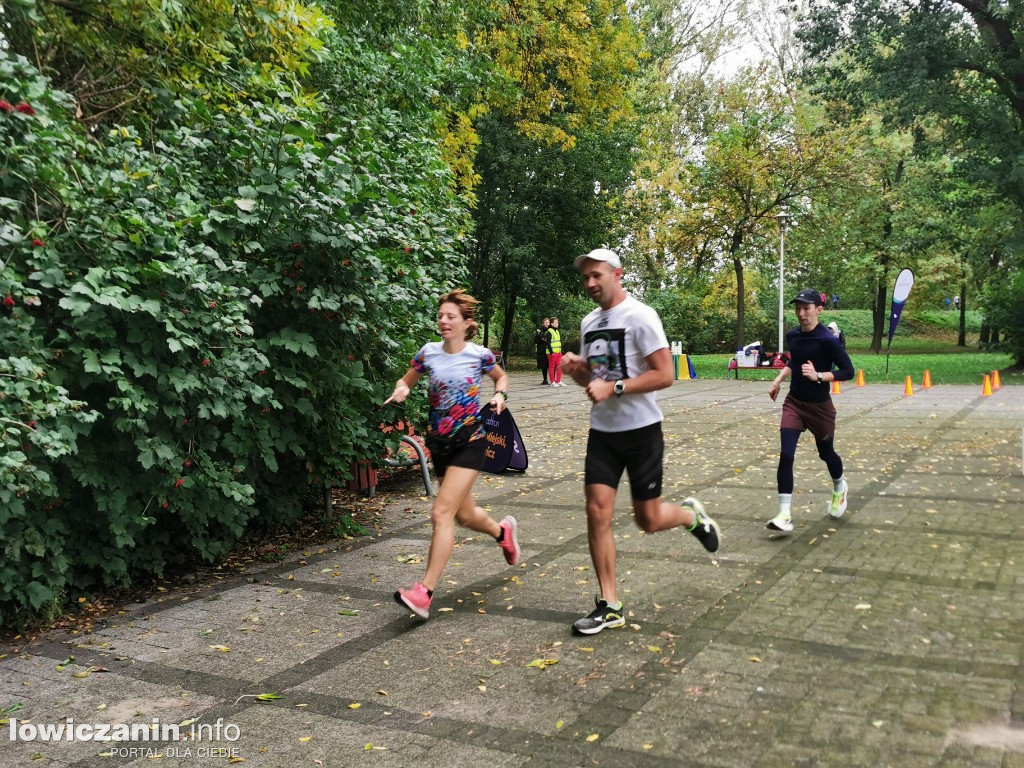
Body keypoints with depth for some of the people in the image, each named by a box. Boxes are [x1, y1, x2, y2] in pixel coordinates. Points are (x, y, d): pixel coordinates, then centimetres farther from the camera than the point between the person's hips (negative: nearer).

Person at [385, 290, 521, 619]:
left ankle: (424, 592, -13)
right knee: (464, 515, 17)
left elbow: (501, 376, 13)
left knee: (442, 513, -15)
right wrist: (401, 390, -11)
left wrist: (500, 395, -7)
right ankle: (503, 530, 50)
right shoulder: (429, 352, -1)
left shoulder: (479, 354, -6)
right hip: (439, 443, 5)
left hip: (469, 442, -4)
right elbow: (406, 381, 12)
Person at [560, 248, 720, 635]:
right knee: (597, 513, -2)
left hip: (640, 429, -6)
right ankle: (610, 606, 7)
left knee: (648, 519, 2)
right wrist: (577, 369, -3)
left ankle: (691, 515, 37)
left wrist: (613, 388, -25)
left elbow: (664, 375, -19)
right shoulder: (589, 322, 10)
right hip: (601, 431, 6)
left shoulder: (639, 316, -13)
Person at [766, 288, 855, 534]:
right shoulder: (792, 336, 0)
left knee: (825, 453, 16)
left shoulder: (828, 340, -17)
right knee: (786, 454, -11)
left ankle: (839, 487, 51)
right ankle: (785, 515, -11)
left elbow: (848, 371, -16)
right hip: (793, 402, 4)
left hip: (820, 406, -3)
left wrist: (818, 376, -27)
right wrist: (778, 380, 12)